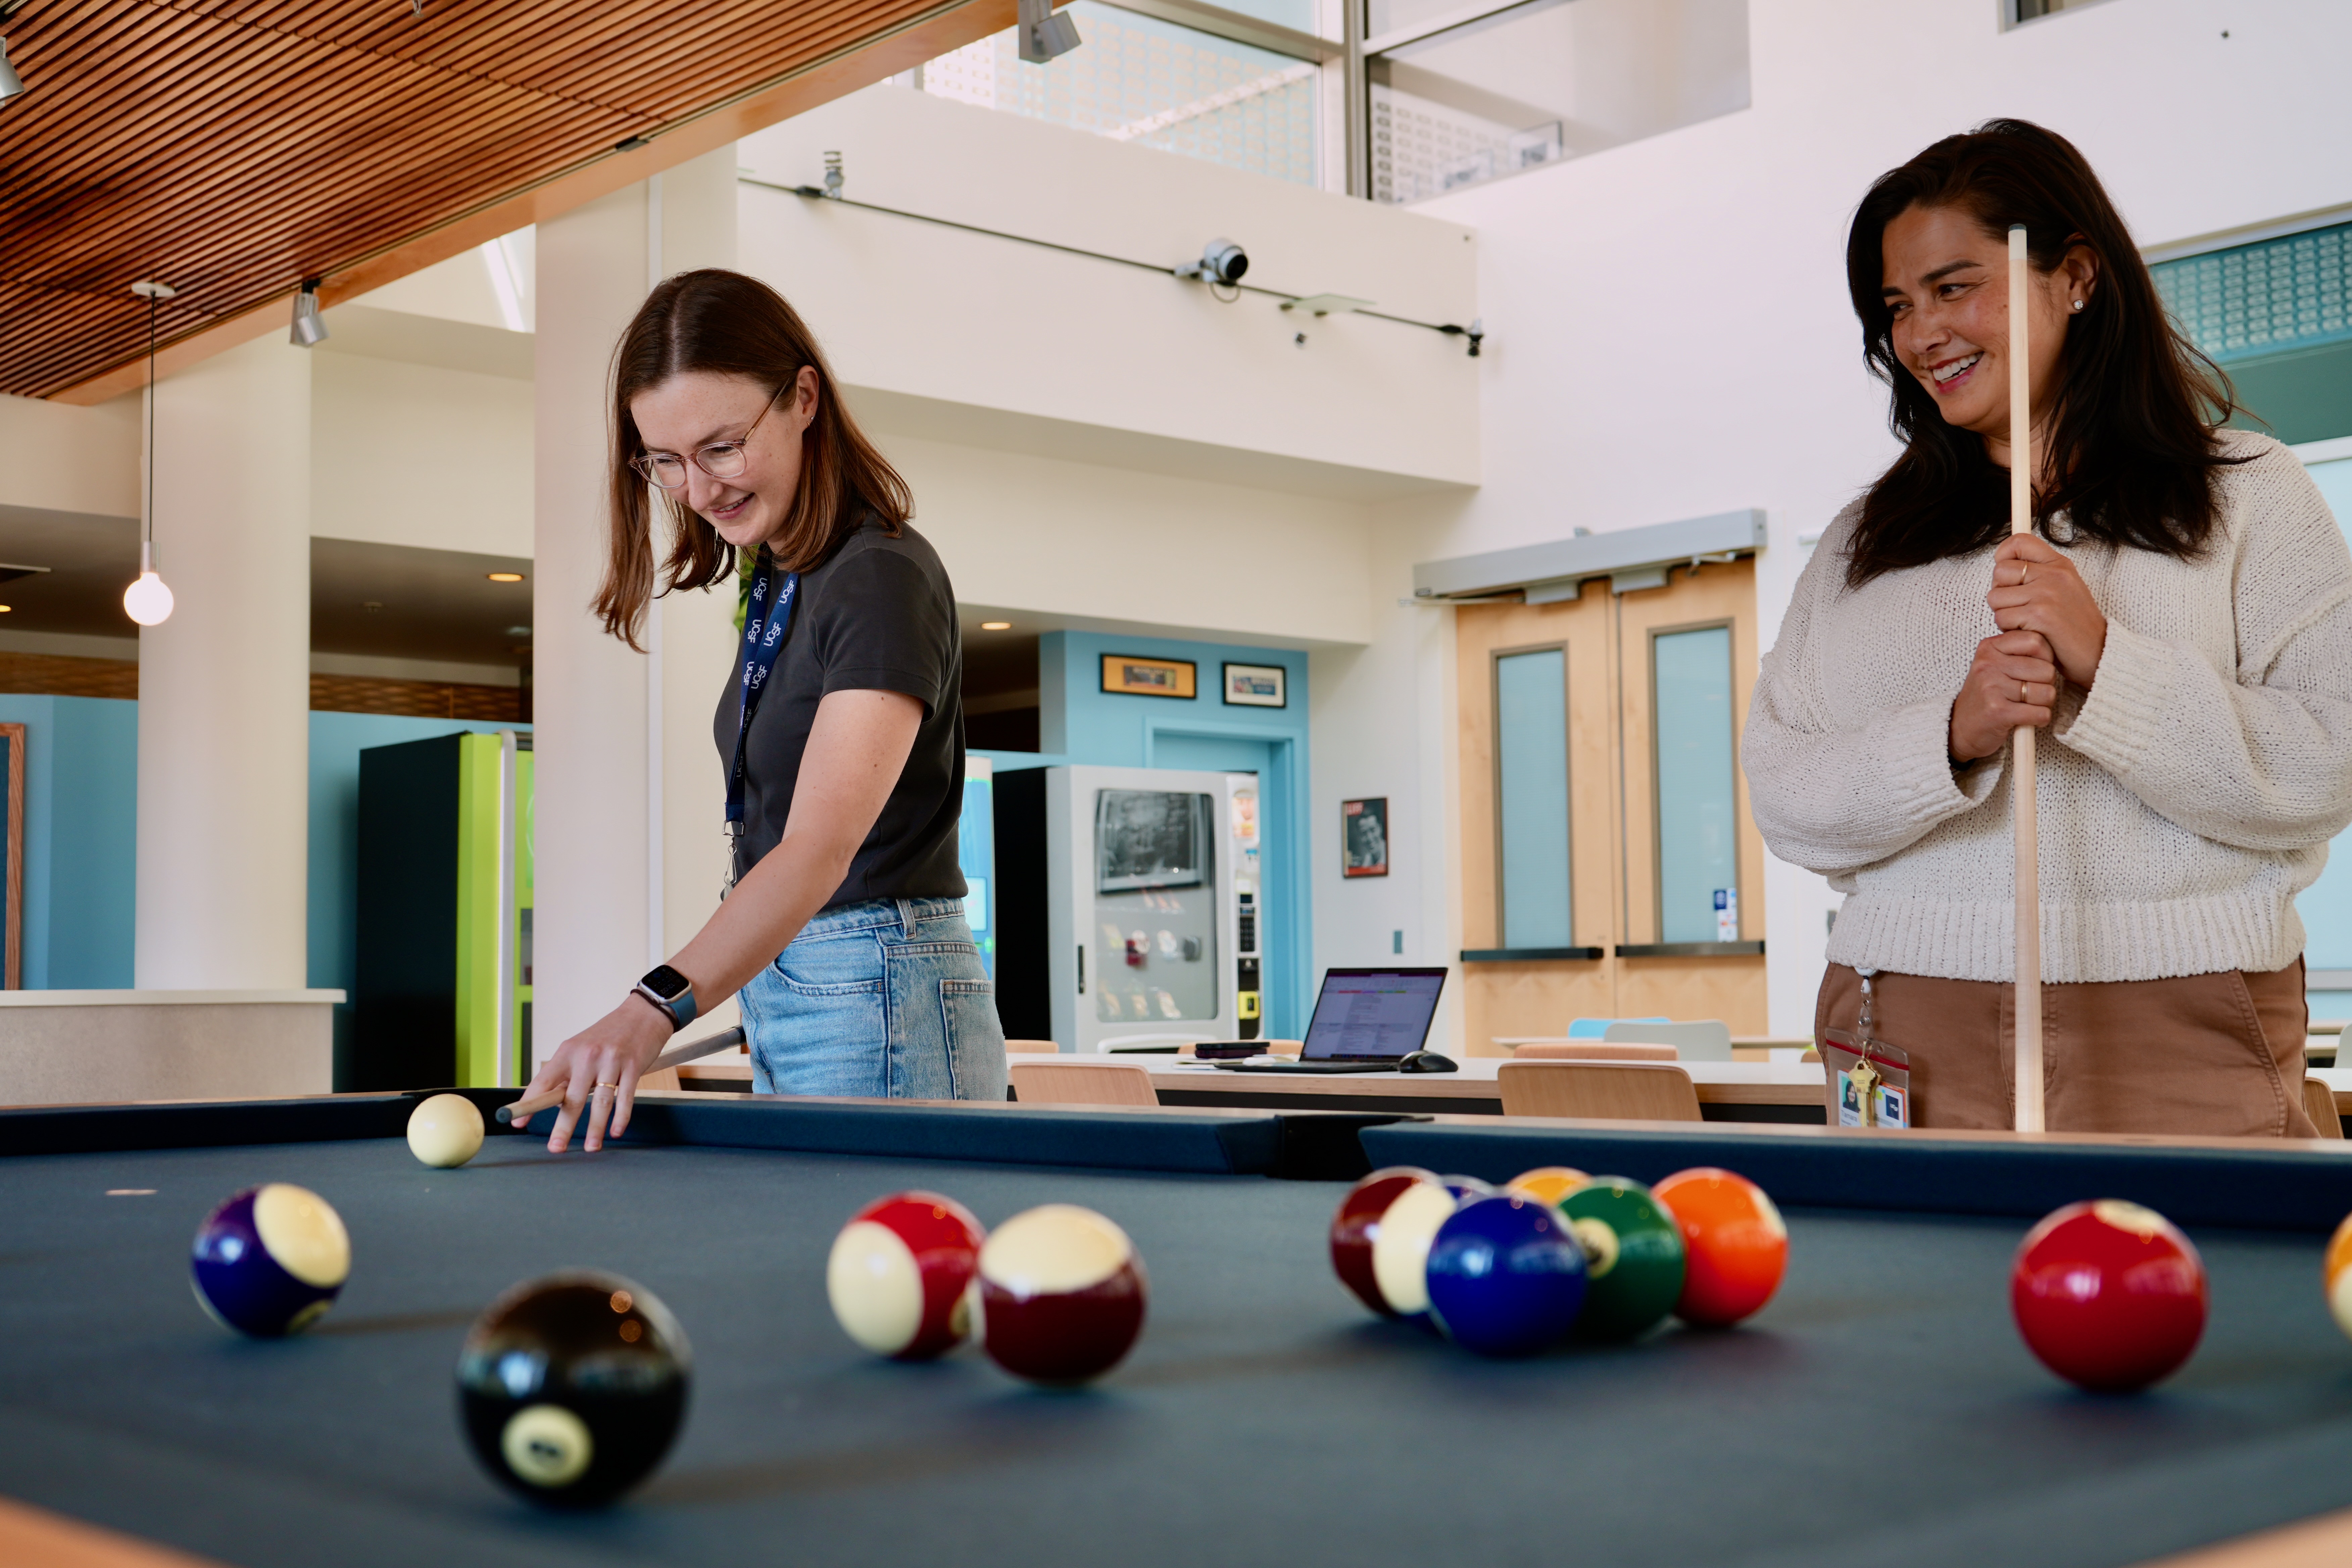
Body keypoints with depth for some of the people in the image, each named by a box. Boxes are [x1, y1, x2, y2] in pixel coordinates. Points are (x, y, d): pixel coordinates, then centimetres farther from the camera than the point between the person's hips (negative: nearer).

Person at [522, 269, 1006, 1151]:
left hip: (878, 1009, -9)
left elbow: (822, 848, -31)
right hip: (779, 985, 9)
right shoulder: (777, 580, 11)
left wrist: (657, 1007, -43)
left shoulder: (883, 580, -18)